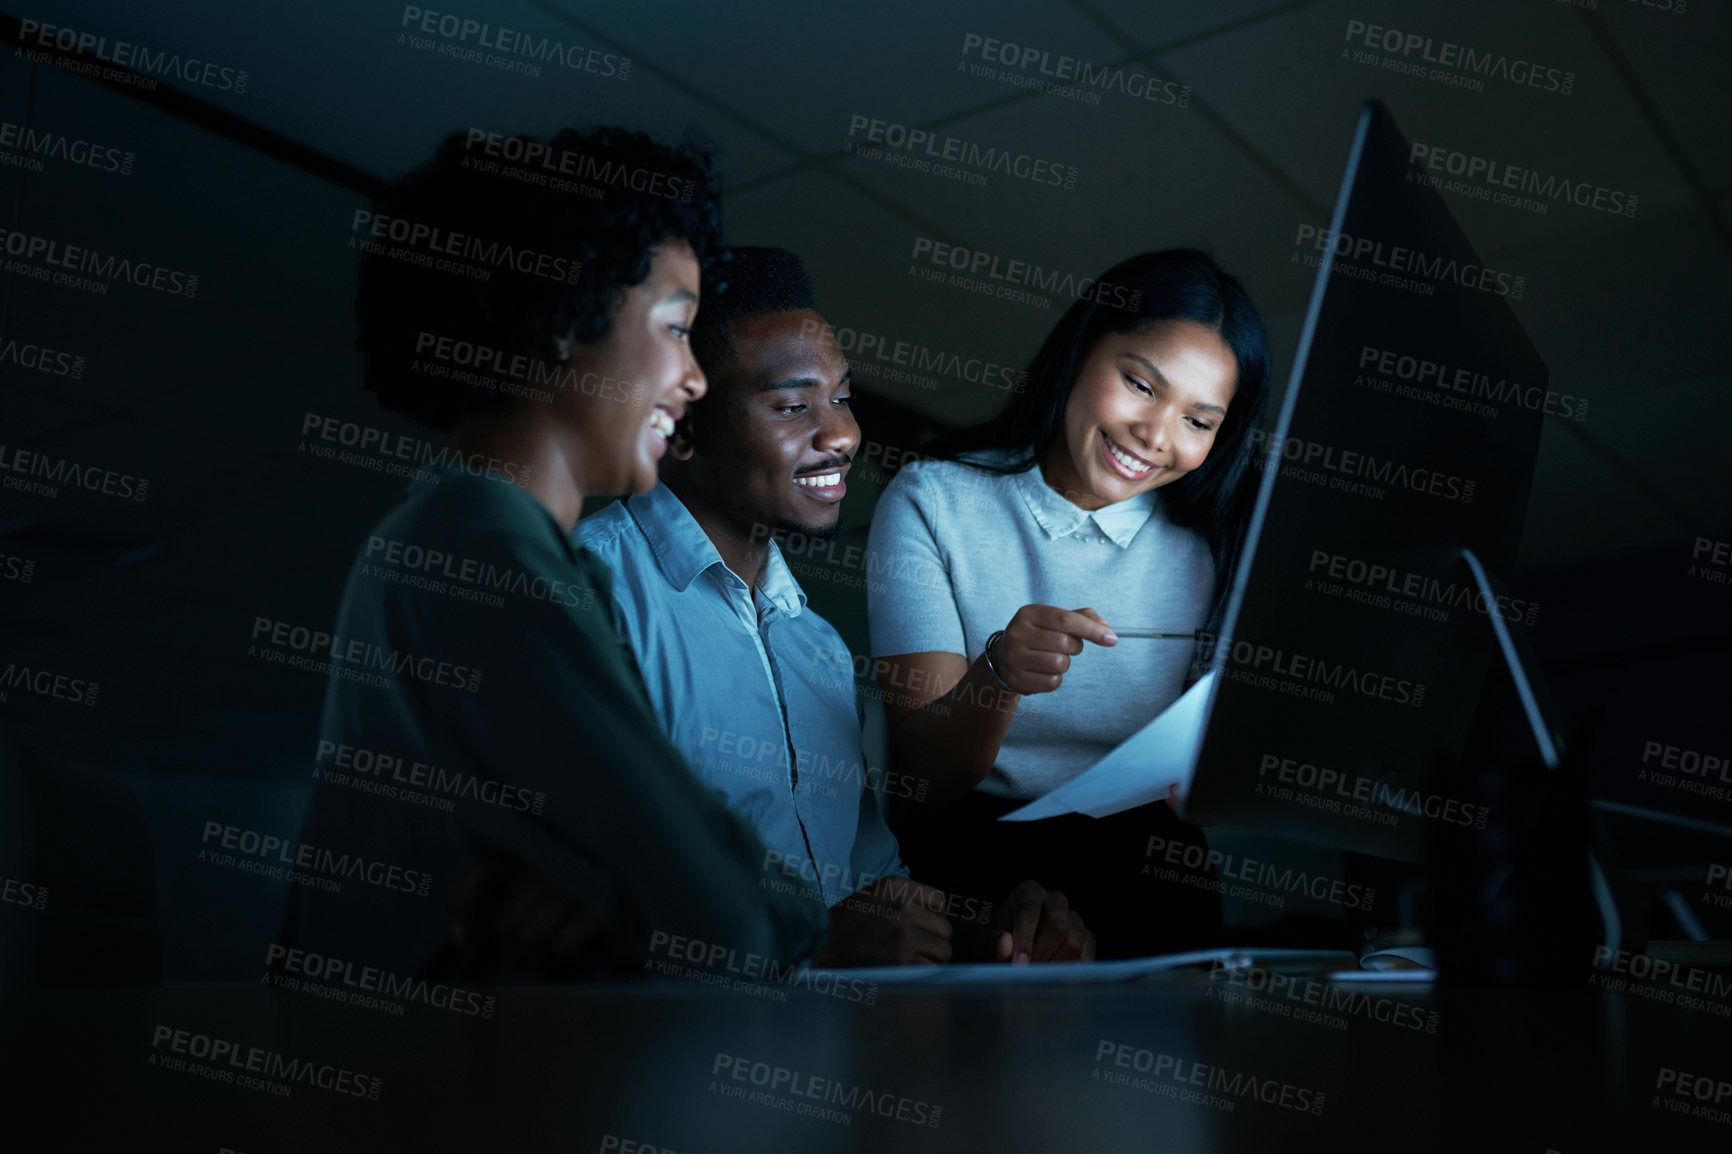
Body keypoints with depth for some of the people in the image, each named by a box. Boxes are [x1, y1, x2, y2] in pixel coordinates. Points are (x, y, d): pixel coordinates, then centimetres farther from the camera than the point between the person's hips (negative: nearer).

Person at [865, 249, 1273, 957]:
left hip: (1145, 853, 3)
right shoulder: (933, 501, -2)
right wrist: (999, 675, -30)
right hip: (973, 838, -2)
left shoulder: (1218, 542, 6)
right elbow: (925, 770, -9)